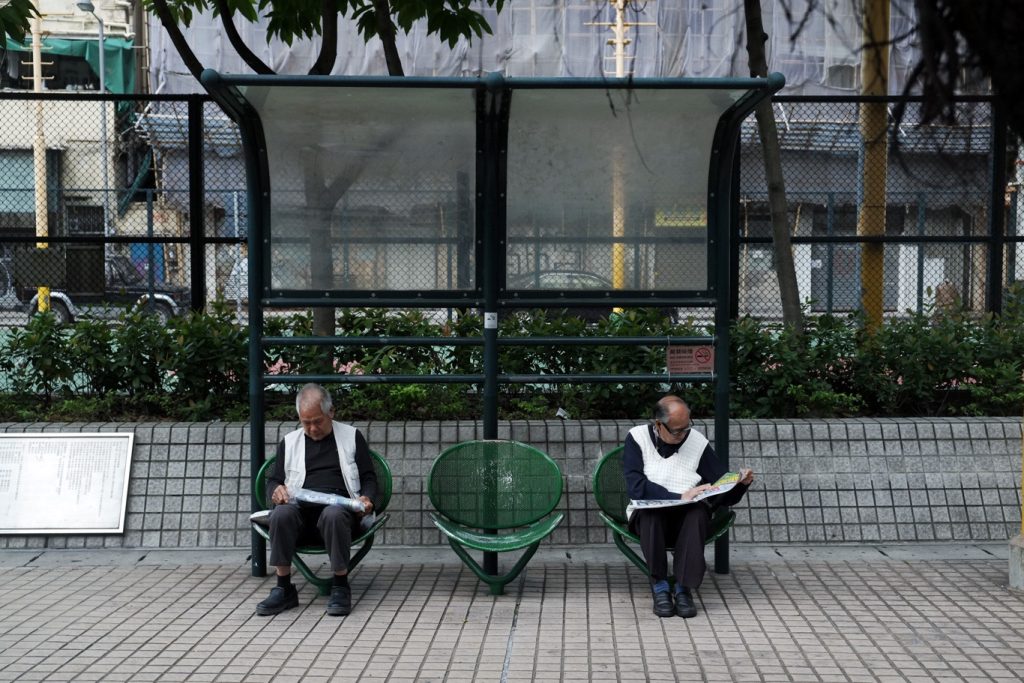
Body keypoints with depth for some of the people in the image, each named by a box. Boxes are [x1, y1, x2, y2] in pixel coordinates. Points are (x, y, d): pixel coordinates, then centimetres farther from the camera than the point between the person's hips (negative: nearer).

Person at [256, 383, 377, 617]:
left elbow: (369, 478, 14)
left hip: (340, 507, -2)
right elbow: (272, 480, 19)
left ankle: (340, 587, -25)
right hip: (301, 508, 2)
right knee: (281, 514, -33)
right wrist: (275, 490, -6)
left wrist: (366, 498, -9)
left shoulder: (351, 436, 16)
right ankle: (283, 588, -23)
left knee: (334, 514, -39)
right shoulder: (289, 442, 22)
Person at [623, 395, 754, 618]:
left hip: (688, 518, 1)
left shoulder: (698, 441, 3)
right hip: (648, 517, -1)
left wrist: (741, 483, -16)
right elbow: (635, 485, -17)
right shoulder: (637, 438, -2)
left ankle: (684, 589, -30)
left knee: (699, 511, -32)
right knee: (649, 510, -35)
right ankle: (659, 588, -27)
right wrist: (679, 496, -24)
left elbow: (723, 492, 6)